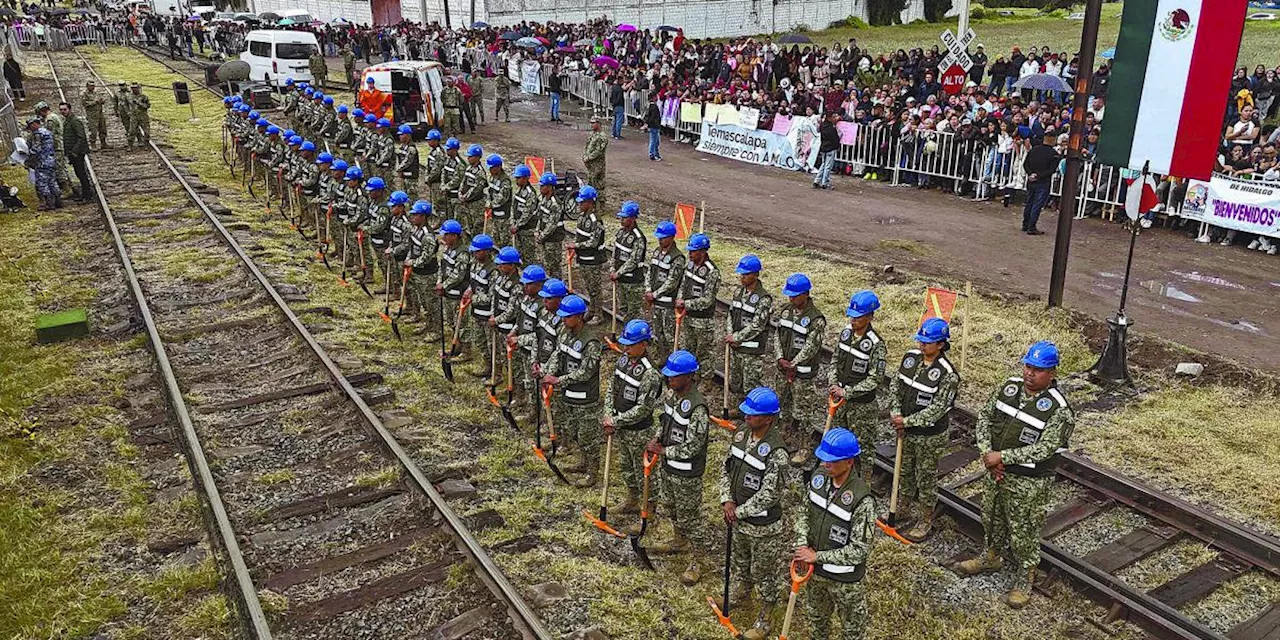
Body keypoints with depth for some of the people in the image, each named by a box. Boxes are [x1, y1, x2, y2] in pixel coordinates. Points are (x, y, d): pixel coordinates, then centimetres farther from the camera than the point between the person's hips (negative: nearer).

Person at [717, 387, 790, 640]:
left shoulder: (776, 452, -30)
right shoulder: (742, 433, -7)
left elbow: (768, 494, -27)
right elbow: (727, 467, 3)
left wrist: (739, 512, -18)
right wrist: (727, 501, -8)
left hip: (763, 524, -7)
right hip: (740, 516, 7)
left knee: (765, 571, 13)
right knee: (741, 558, 30)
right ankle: (741, 592, 57)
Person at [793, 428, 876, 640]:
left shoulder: (862, 501, -32)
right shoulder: (819, 477, -14)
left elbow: (859, 550, -27)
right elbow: (803, 509, 2)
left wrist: (818, 556, -23)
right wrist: (802, 544, -13)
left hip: (844, 579, -6)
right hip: (815, 569, 6)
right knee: (815, 616, 31)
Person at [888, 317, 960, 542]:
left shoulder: (948, 374, -23)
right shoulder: (910, 357, -4)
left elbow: (936, 410, -24)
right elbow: (895, 386, 2)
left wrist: (907, 421, -22)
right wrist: (895, 413, -10)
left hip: (930, 436, -6)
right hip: (906, 430, 6)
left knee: (926, 479, 9)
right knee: (905, 472, 23)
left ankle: (925, 523, 25)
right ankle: (902, 511, 42)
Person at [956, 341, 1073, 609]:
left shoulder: (1058, 409, -21)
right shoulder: (1009, 386, -3)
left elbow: (1044, 449, -25)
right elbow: (985, 415, 2)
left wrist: (1003, 457, -24)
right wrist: (988, 453, -10)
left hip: (1027, 483, -6)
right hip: (995, 471, 6)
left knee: (1023, 531, 9)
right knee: (992, 518, 24)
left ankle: (1025, 578, 30)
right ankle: (991, 557, 48)